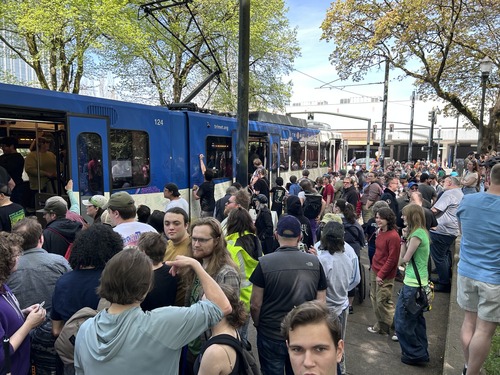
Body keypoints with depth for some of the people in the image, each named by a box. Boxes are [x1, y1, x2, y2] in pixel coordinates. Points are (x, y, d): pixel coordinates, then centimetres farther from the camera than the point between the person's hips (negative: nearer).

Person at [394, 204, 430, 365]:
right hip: (419, 281, 10)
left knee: (402, 320, 4)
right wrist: (405, 238, 2)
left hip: (412, 284, -10)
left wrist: (404, 239, -8)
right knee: (416, 318, 20)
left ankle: (414, 354, 16)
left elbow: (405, 258, -15)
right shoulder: (422, 232, 9)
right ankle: (421, 352, 32)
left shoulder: (417, 234, -21)